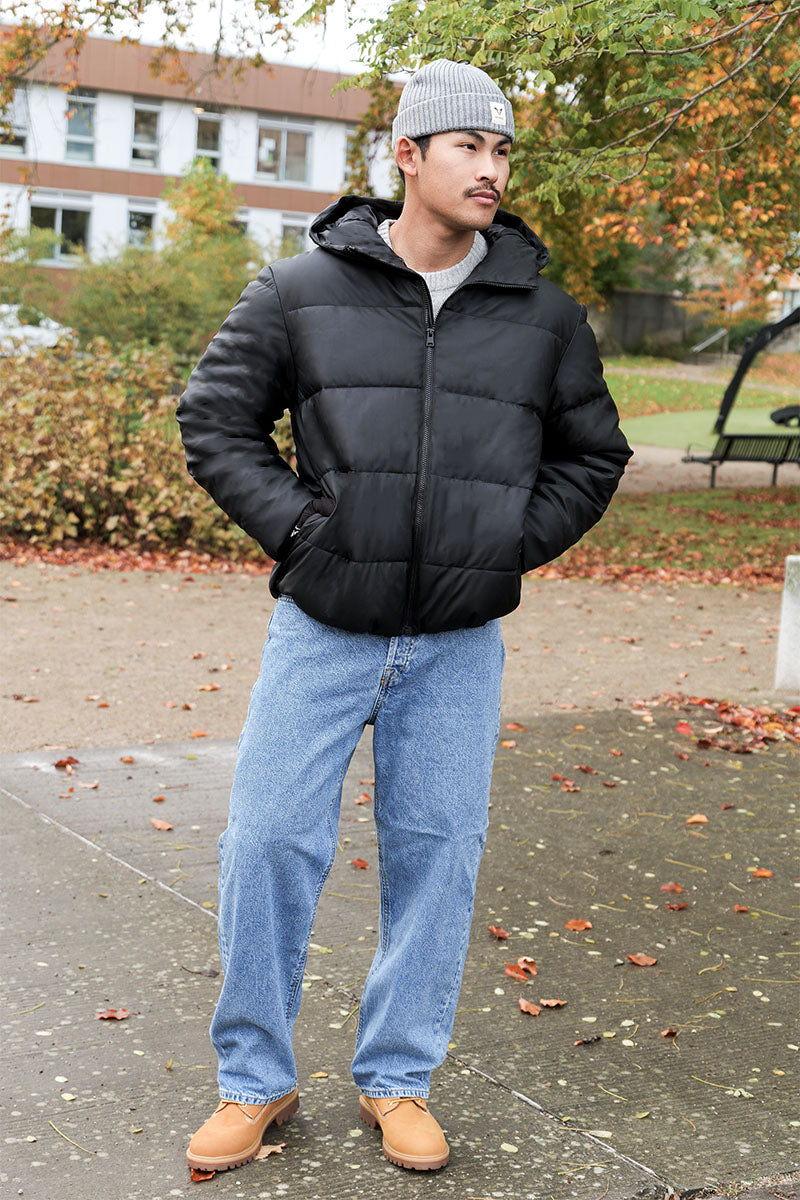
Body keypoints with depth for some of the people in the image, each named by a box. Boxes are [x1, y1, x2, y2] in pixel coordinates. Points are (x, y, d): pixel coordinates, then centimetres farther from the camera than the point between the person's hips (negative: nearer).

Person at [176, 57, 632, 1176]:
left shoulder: (546, 314, 4)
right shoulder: (301, 292, -2)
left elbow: (591, 456, 15)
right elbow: (215, 418, 5)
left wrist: (512, 544, 1)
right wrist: (293, 525, -6)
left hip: (461, 645, 2)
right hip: (323, 630, -1)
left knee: (438, 853, 7)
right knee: (268, 843, 0)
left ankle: (398, 1079, 25)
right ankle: (255, 1081, 18)